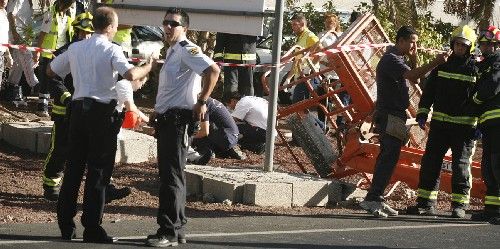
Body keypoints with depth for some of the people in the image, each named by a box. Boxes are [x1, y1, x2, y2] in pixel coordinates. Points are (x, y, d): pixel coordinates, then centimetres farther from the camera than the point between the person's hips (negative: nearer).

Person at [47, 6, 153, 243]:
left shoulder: (75, 48, 9)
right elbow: (130, 74, -23)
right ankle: (91, 228, -2)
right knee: (98, 170, -1)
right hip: (102, 112, -5)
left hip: (78, 108, 5)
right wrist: (147, 68, -4)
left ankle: (65, 225, 13)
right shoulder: (111, 49, -8)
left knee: (73, 167, 11)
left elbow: (50, 71, 20)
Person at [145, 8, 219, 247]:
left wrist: (201, 103, -22)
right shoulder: (172, 51, 19)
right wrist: (158, 111, 22)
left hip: (178, 118, -11)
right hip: (166, 118, 11)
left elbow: (213, 70, -26)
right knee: (169, 174, 13)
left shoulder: (186, 49, -11)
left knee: (172, 175, -10)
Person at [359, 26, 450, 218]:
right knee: (389, 157, -14)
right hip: (389, 115, -11)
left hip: (394, 115, 11)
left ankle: (376, 198, 16)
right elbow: (412, 76, -30)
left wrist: (413, 59, 4)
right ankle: (372, 199, -16)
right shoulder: (391, 59, -14)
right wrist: (435, 63, -38)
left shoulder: (398, 59, 19)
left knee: (387, 157, 12)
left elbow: (415, 80, 17)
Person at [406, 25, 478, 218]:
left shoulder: (476, 70, 0)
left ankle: (459, 206, 3)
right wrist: (422, 114, 6)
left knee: (461, 165, -3)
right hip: (440, 124, 4)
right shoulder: (442, 66, 10)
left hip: (464, 126, -4)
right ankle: (426, 203, 8)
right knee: (430, 162, 2)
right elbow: (428, 91, 14)